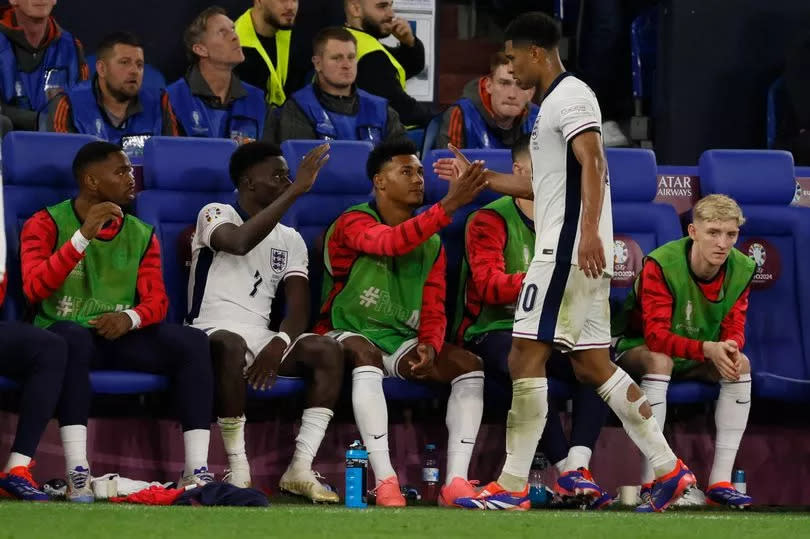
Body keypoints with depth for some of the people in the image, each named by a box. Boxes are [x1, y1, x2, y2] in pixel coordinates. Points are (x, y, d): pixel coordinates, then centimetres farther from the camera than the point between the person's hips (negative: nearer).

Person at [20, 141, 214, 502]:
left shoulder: (141, 235, 15)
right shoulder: (46, 225, 1)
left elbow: (156, 300, 6)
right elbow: (34, 290, -14)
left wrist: (130, 318, -18)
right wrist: (84, 236, -20)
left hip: (119, 338, 5)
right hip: (64, 334, -5)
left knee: (193, 342, -20)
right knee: (74, 337, -40)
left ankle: (197, 472, -27)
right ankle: (78, 474, -44)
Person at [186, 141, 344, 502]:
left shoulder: (290, 240, 18)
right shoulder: (216, 215, 2)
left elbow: (299, 311, 6)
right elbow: (239, 242, -24)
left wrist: (279, 343, -18)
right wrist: (296, 191, -25)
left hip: (262, 338, 6)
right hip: (212, 333, -6)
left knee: (328, 351, -22)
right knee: (231, 345, -41)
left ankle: (300, 469, -26)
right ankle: (239, 472, -34)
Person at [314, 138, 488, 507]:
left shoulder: (432, 243, 10)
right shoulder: (354, 223, -10)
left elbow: (434, 311, 8)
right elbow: (392, 242, -32)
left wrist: (429, 345, -16)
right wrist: (448, 206, -42)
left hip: (402, 342, 6)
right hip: (349, 334, -6)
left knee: (469, 365, -16)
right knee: (365, 355, -39)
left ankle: (455, 482, -25)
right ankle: (385, 482, -45)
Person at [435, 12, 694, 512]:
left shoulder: (570, 96, -8)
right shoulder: (555, 101, 23)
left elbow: (592, 163, -21)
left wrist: (588, 229, -33)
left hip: (568, 249, -10)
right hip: (579, 255, 10)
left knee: (525, 356, -9)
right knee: (593, 364, 9)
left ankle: (512, 487, -10)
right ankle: (668, 468, 8)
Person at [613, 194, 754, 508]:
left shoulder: (741, 270, -11)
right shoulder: (660, 264, -28)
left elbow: (734, 329, -9)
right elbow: (655, 335, -34)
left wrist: (730, 349, -35)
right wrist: (706, 349, -48)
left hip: (696, 361, 5)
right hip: (636, 349, -5)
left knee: (740, 364, -21)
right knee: (659, 360, -38)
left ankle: (720, 480, -22)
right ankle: (649, 481, -39)